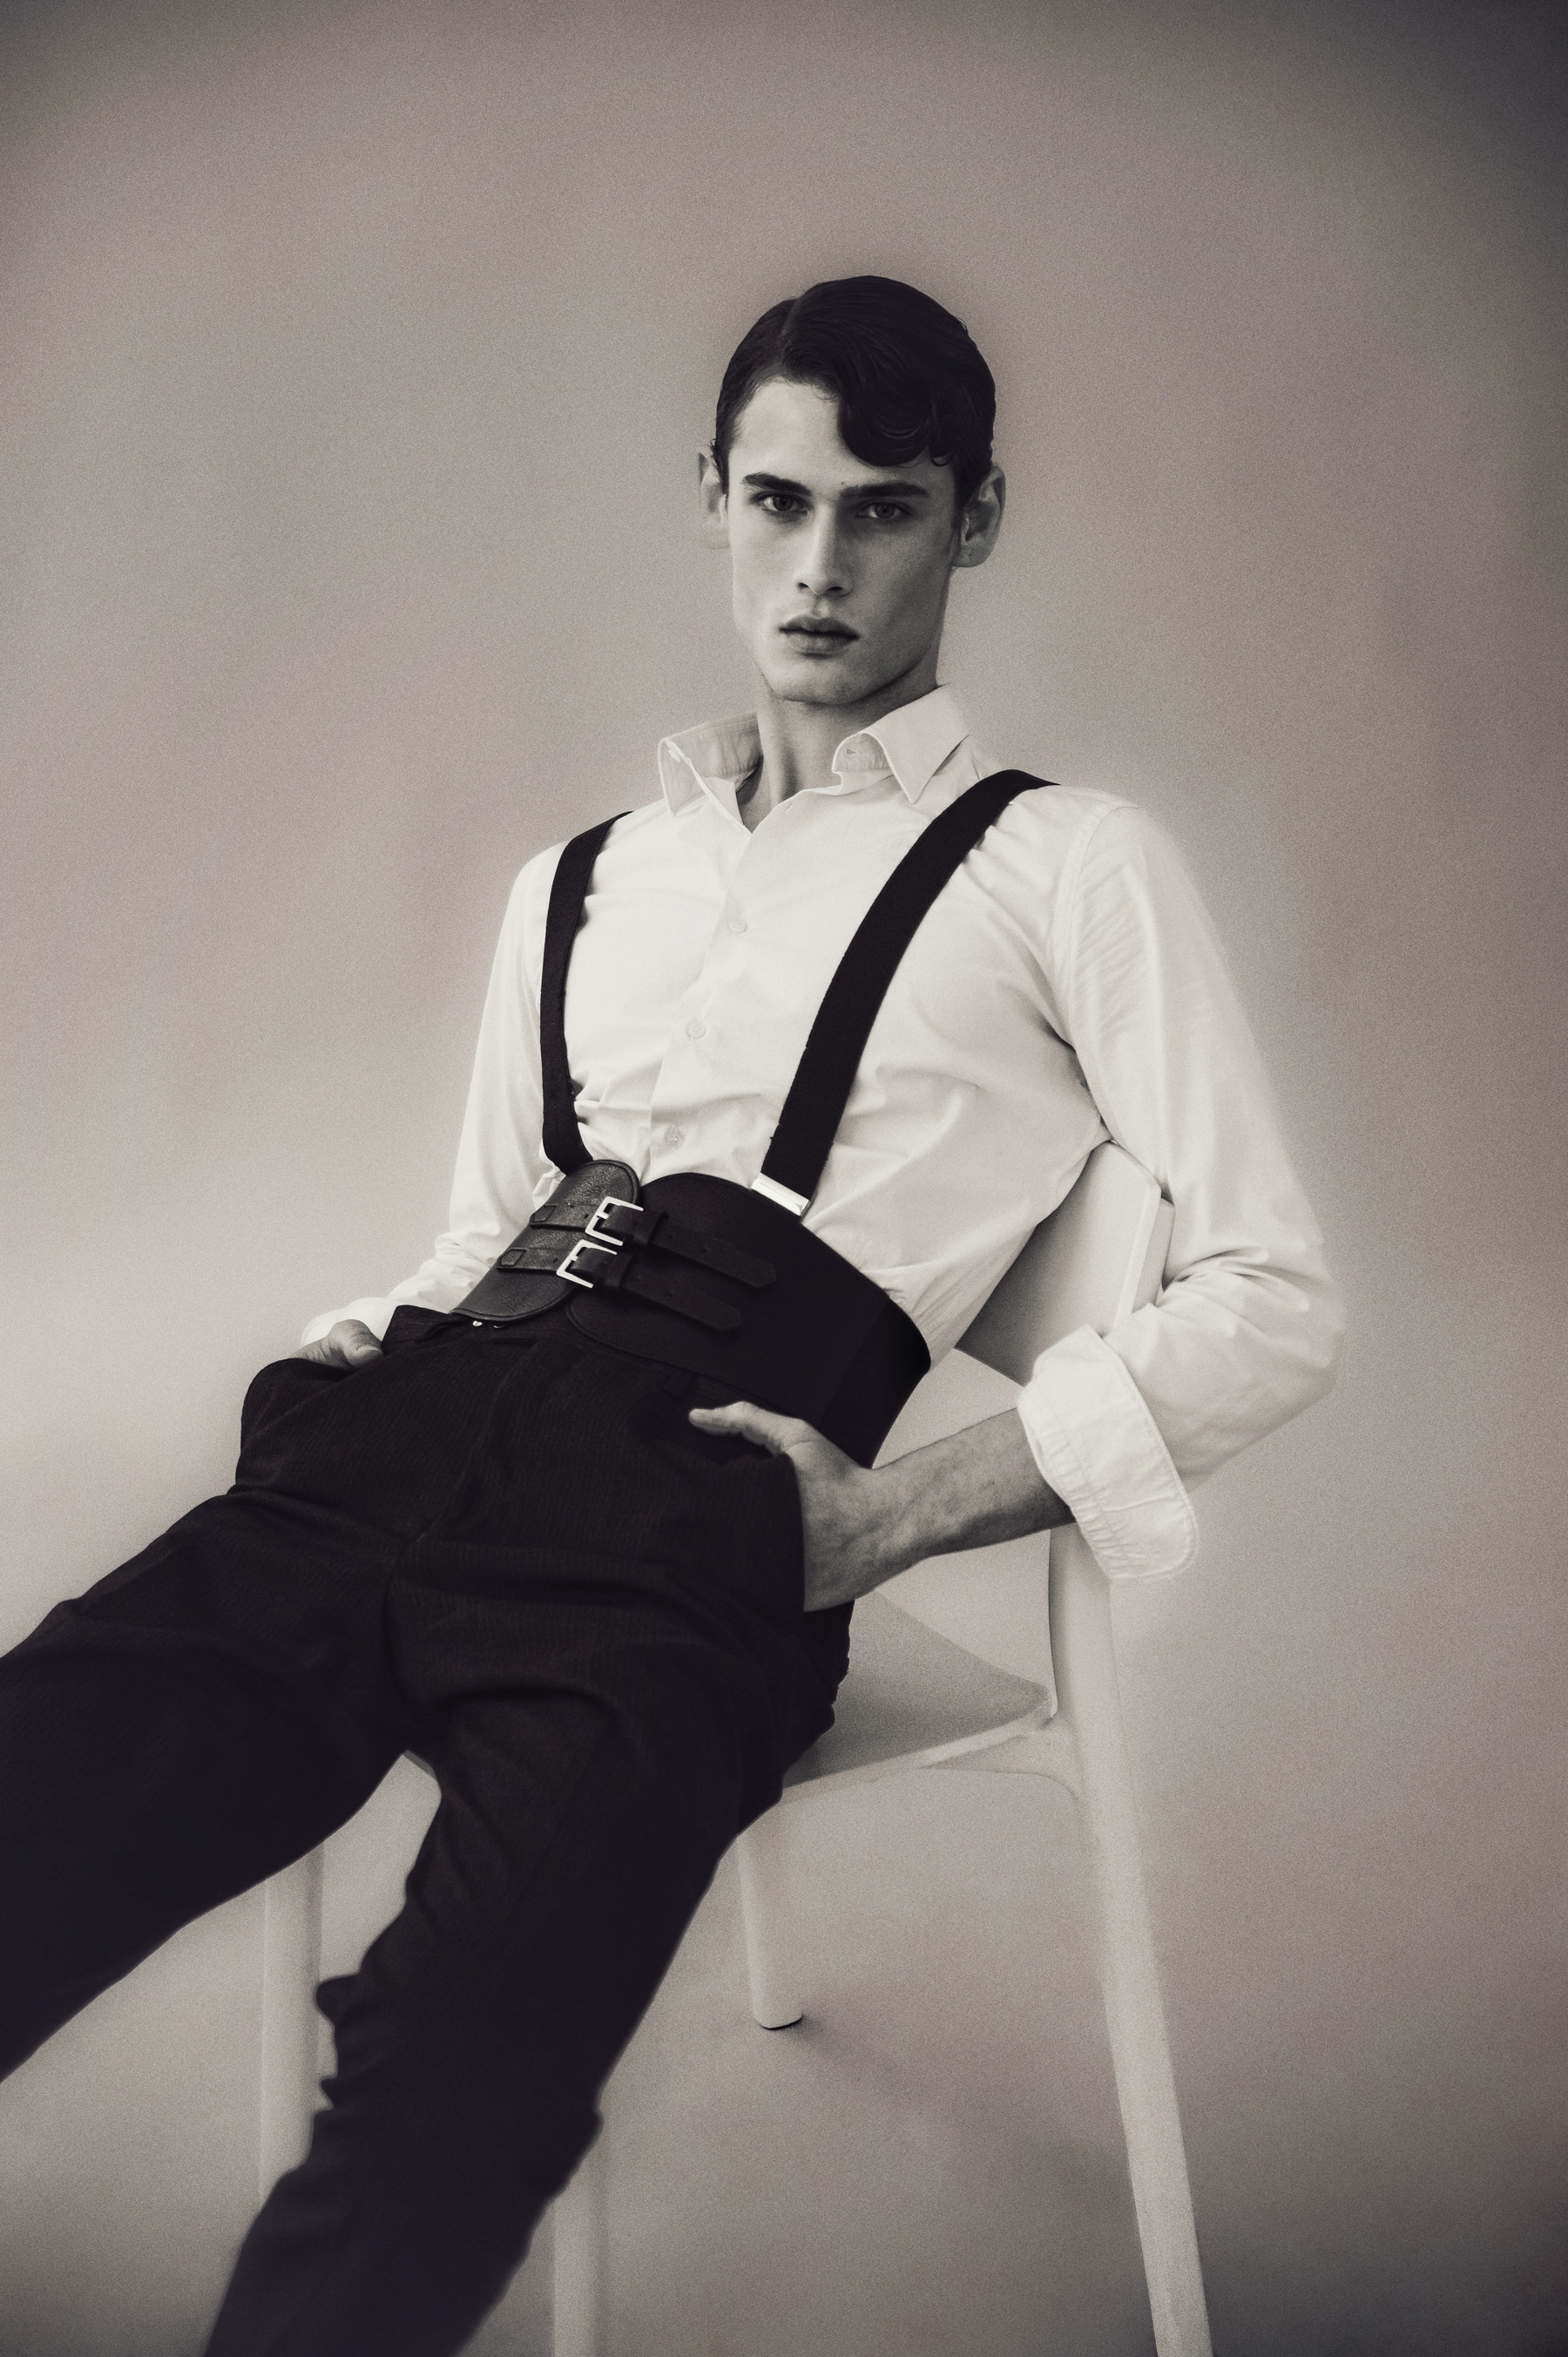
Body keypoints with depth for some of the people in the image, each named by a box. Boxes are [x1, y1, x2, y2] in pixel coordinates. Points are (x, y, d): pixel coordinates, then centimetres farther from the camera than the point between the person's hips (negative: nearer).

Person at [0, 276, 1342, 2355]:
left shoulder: (1064, 866, 11)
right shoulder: (579, 881, 27)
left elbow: (1272, 1305, 4)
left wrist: (894, 1519, -5)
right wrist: (346, 1360, 7)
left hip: (678, 1524, -4)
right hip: (402, 1447, 5)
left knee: (437, 2133, -29)